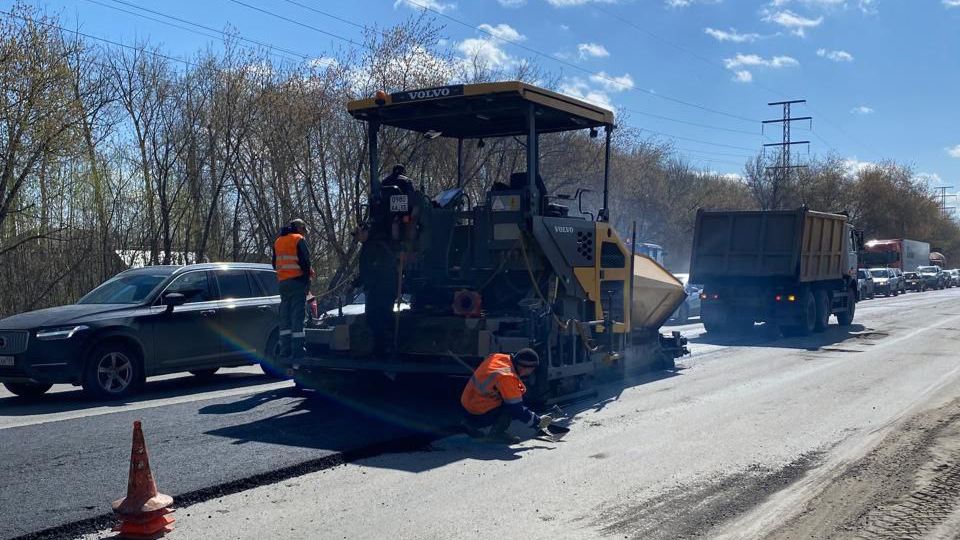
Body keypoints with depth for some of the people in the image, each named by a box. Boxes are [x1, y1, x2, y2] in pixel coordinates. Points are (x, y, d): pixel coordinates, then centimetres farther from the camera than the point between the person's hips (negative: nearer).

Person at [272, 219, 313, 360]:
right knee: (297, 317, -7)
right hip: (297, 281, -7)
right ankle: (297, 352, -10)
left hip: (283, 283, 7)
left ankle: (285, 352, 10)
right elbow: (305, 262, -12)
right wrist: (307, 280, -6)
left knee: (285, 317, 10)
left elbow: (275, 264, 19)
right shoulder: (299, 240, -6)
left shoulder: (278, 241, 17)